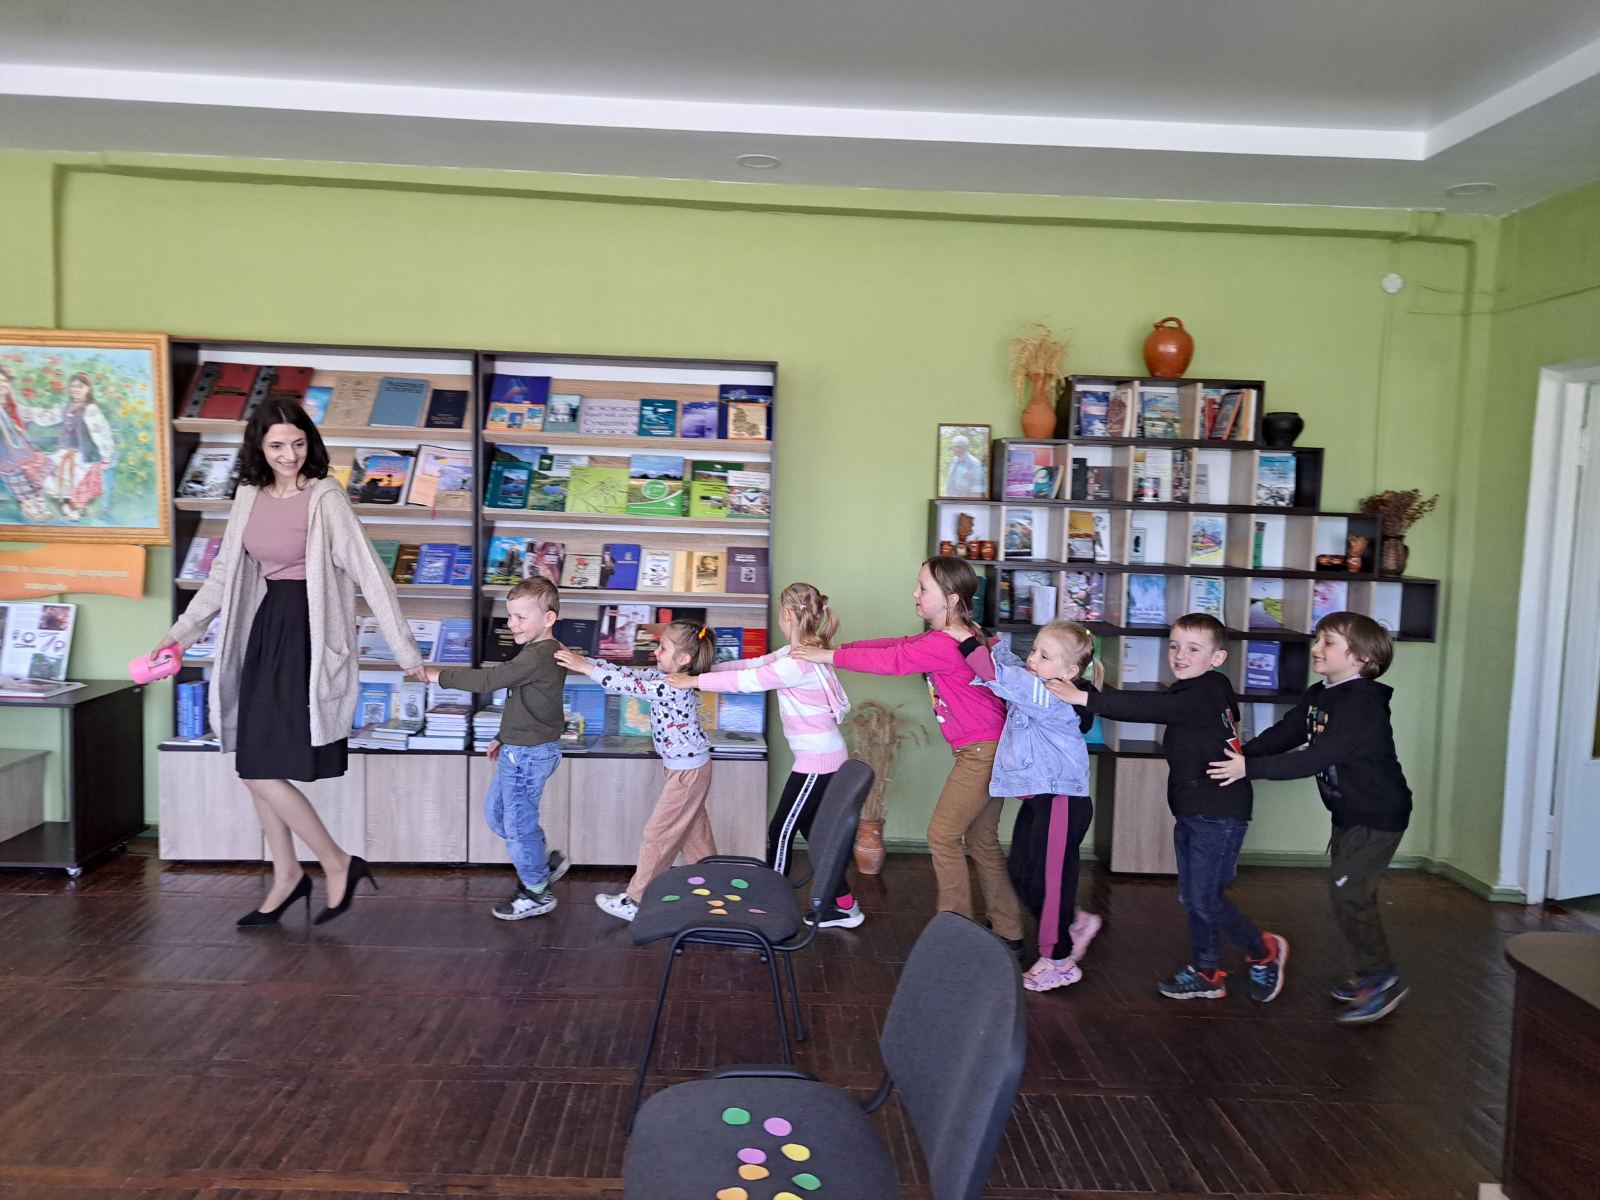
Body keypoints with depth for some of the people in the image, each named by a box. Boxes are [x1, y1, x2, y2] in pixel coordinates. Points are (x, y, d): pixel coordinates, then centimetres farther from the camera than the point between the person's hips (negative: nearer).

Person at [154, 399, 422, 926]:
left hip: (308, 634, -7)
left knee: (262, 771, -7)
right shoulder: (250, 495, 7)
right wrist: (181, 631, 16)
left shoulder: (325, 497, -13)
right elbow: (226, 572, 17)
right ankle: (287, 876, 27)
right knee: (255, 767, 12)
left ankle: (338, 864, 10)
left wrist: (407, 654, -19)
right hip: (265, 628, 7)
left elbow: (369, 573, -16)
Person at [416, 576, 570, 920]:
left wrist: (439, 675, -23)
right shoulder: (545, 652, 9)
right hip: (519, 750, 10)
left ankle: (537, 893, 18)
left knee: (518, 823, 3)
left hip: (528, 754, -10)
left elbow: (488, 679, -30)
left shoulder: (538, 657, -25)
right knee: (495, 812, 21)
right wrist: (505, 737, 24)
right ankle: (546, 860, 32)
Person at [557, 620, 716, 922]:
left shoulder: (673, 688, -28)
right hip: (682, 768, 9)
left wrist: (586, 667, -26)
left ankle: (636, 900, 13)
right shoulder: (666, 678, -1)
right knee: (694, 830, 20)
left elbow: (628, 685, -31)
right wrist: (581, 660, -7)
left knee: (658, 833, 2)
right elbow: (629, 673, -1)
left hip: (688, 772, -9)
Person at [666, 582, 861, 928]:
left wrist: (693, 681, -15)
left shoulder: (800, 663, -24)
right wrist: (705, 669, 5)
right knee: (810, 831, 17)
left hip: (818, 760, -10)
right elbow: (751, 665, 10)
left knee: (781, 832, 0)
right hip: (822, 756, 10)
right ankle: (843, 904, 24)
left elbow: (746, 681, -23)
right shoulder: (795, 653, 7)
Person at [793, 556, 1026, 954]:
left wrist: (827, 655, -10)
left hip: (981, 752, -10)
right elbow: (897, 645, 10)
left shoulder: (946, 644, -23)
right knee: (982, 840, 16)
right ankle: (1008, 932, 24)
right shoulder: (961, 634, 9)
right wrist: (838, 649, 5)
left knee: (943, 835, -1)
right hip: (988, 748, 10)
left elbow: (891, 660, -20)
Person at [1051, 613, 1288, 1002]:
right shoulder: (1190, 693, 12)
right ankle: (1205, 973, 26)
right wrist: (1102, 693, -3)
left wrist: (1086, 698, -38)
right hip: (1191, 811, 9)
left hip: (1220, 813, -9)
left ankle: (1264, 952, 19)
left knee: (1205, 898, -4)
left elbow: (1154, 707, -33)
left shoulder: (1209, 692, -21)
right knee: (1191, 897, 14)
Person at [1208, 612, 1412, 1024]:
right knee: (1351, 894, 15)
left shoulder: (1363, 704, -26)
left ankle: (1382, 979, 3)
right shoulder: (1319, 696, 3)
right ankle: (1369, 975, 27)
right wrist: (1240, 754, -15)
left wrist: (1250, 768, -34)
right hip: (1349, 813, 9)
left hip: (1378, 815, -9)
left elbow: (1316, 758, -33)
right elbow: (1283, 734, 1)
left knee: (1346, 891, -10)